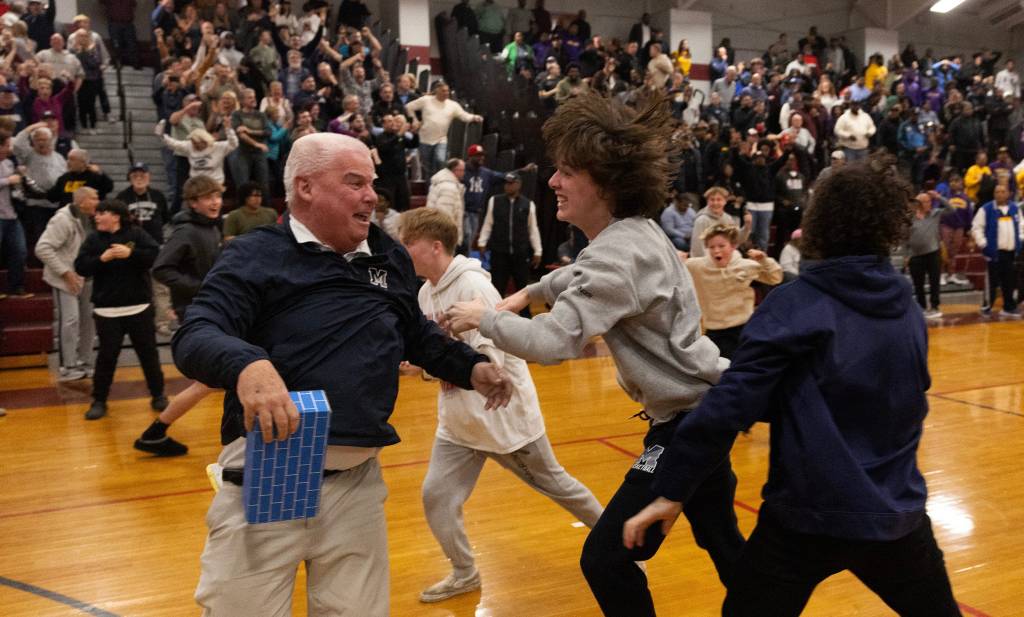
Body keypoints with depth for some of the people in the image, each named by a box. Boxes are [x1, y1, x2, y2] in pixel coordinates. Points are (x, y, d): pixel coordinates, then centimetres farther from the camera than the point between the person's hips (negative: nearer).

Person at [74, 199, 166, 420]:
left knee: (148, 353, 8)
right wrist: (101, 258, -18)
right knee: (106, 356, 4)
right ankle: (99, 401, 15)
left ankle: (158, 395, 22)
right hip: (107, 310, 1)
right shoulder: (93, 239, 4)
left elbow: (156, 254, -12)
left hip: (139, 307, -1)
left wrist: (131, 253, -24)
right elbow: (81, 267, -3)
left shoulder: (136, 234, 0)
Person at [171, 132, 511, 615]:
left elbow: (418, 336, 24)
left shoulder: (390, 258, 11)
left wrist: (470, 367, 8)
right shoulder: (256, 256, -6)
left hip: (359, 483, 5)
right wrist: (247, 364, -39)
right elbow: (194, 336, -18)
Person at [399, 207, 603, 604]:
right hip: (458, 418, 7)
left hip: (504, 413, -7)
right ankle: (464, 574, 23)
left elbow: (490, 358, -29)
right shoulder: (426, 292, 1)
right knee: (436, 497, 2)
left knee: (555, 484, 12)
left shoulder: (473, 287, -24)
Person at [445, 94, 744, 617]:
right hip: (704, 409, 10)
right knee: (723, 543, 24)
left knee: (606, 559, -5)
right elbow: (586, 275, 28)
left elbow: (551, 341, -34)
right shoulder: (631, 232, 4)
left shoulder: (620, 254, -25)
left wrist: (483, 318, -18)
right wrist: (530, 291, 17)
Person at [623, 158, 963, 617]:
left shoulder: (796, 304, -13)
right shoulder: (909, 311, 5)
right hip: (896, 512, 6)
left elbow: (732, 404, -22)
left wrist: (672, 490, -16)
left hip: (810, 513, -5)